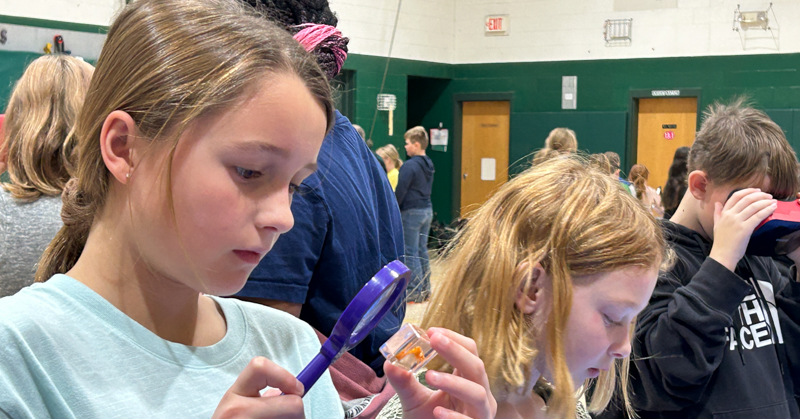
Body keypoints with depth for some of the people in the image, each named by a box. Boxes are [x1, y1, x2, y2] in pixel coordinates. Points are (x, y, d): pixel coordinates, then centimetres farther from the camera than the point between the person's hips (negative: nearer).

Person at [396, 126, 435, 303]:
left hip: (412, 212, -8)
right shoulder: (429, 165, 11)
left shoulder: (409, 166, -15)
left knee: (411, 253, -3)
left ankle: (415, 291, -2)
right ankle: (425, 289, 18)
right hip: (427, 209, 8)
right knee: (422, 250, 14)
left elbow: (400, 192, -15)